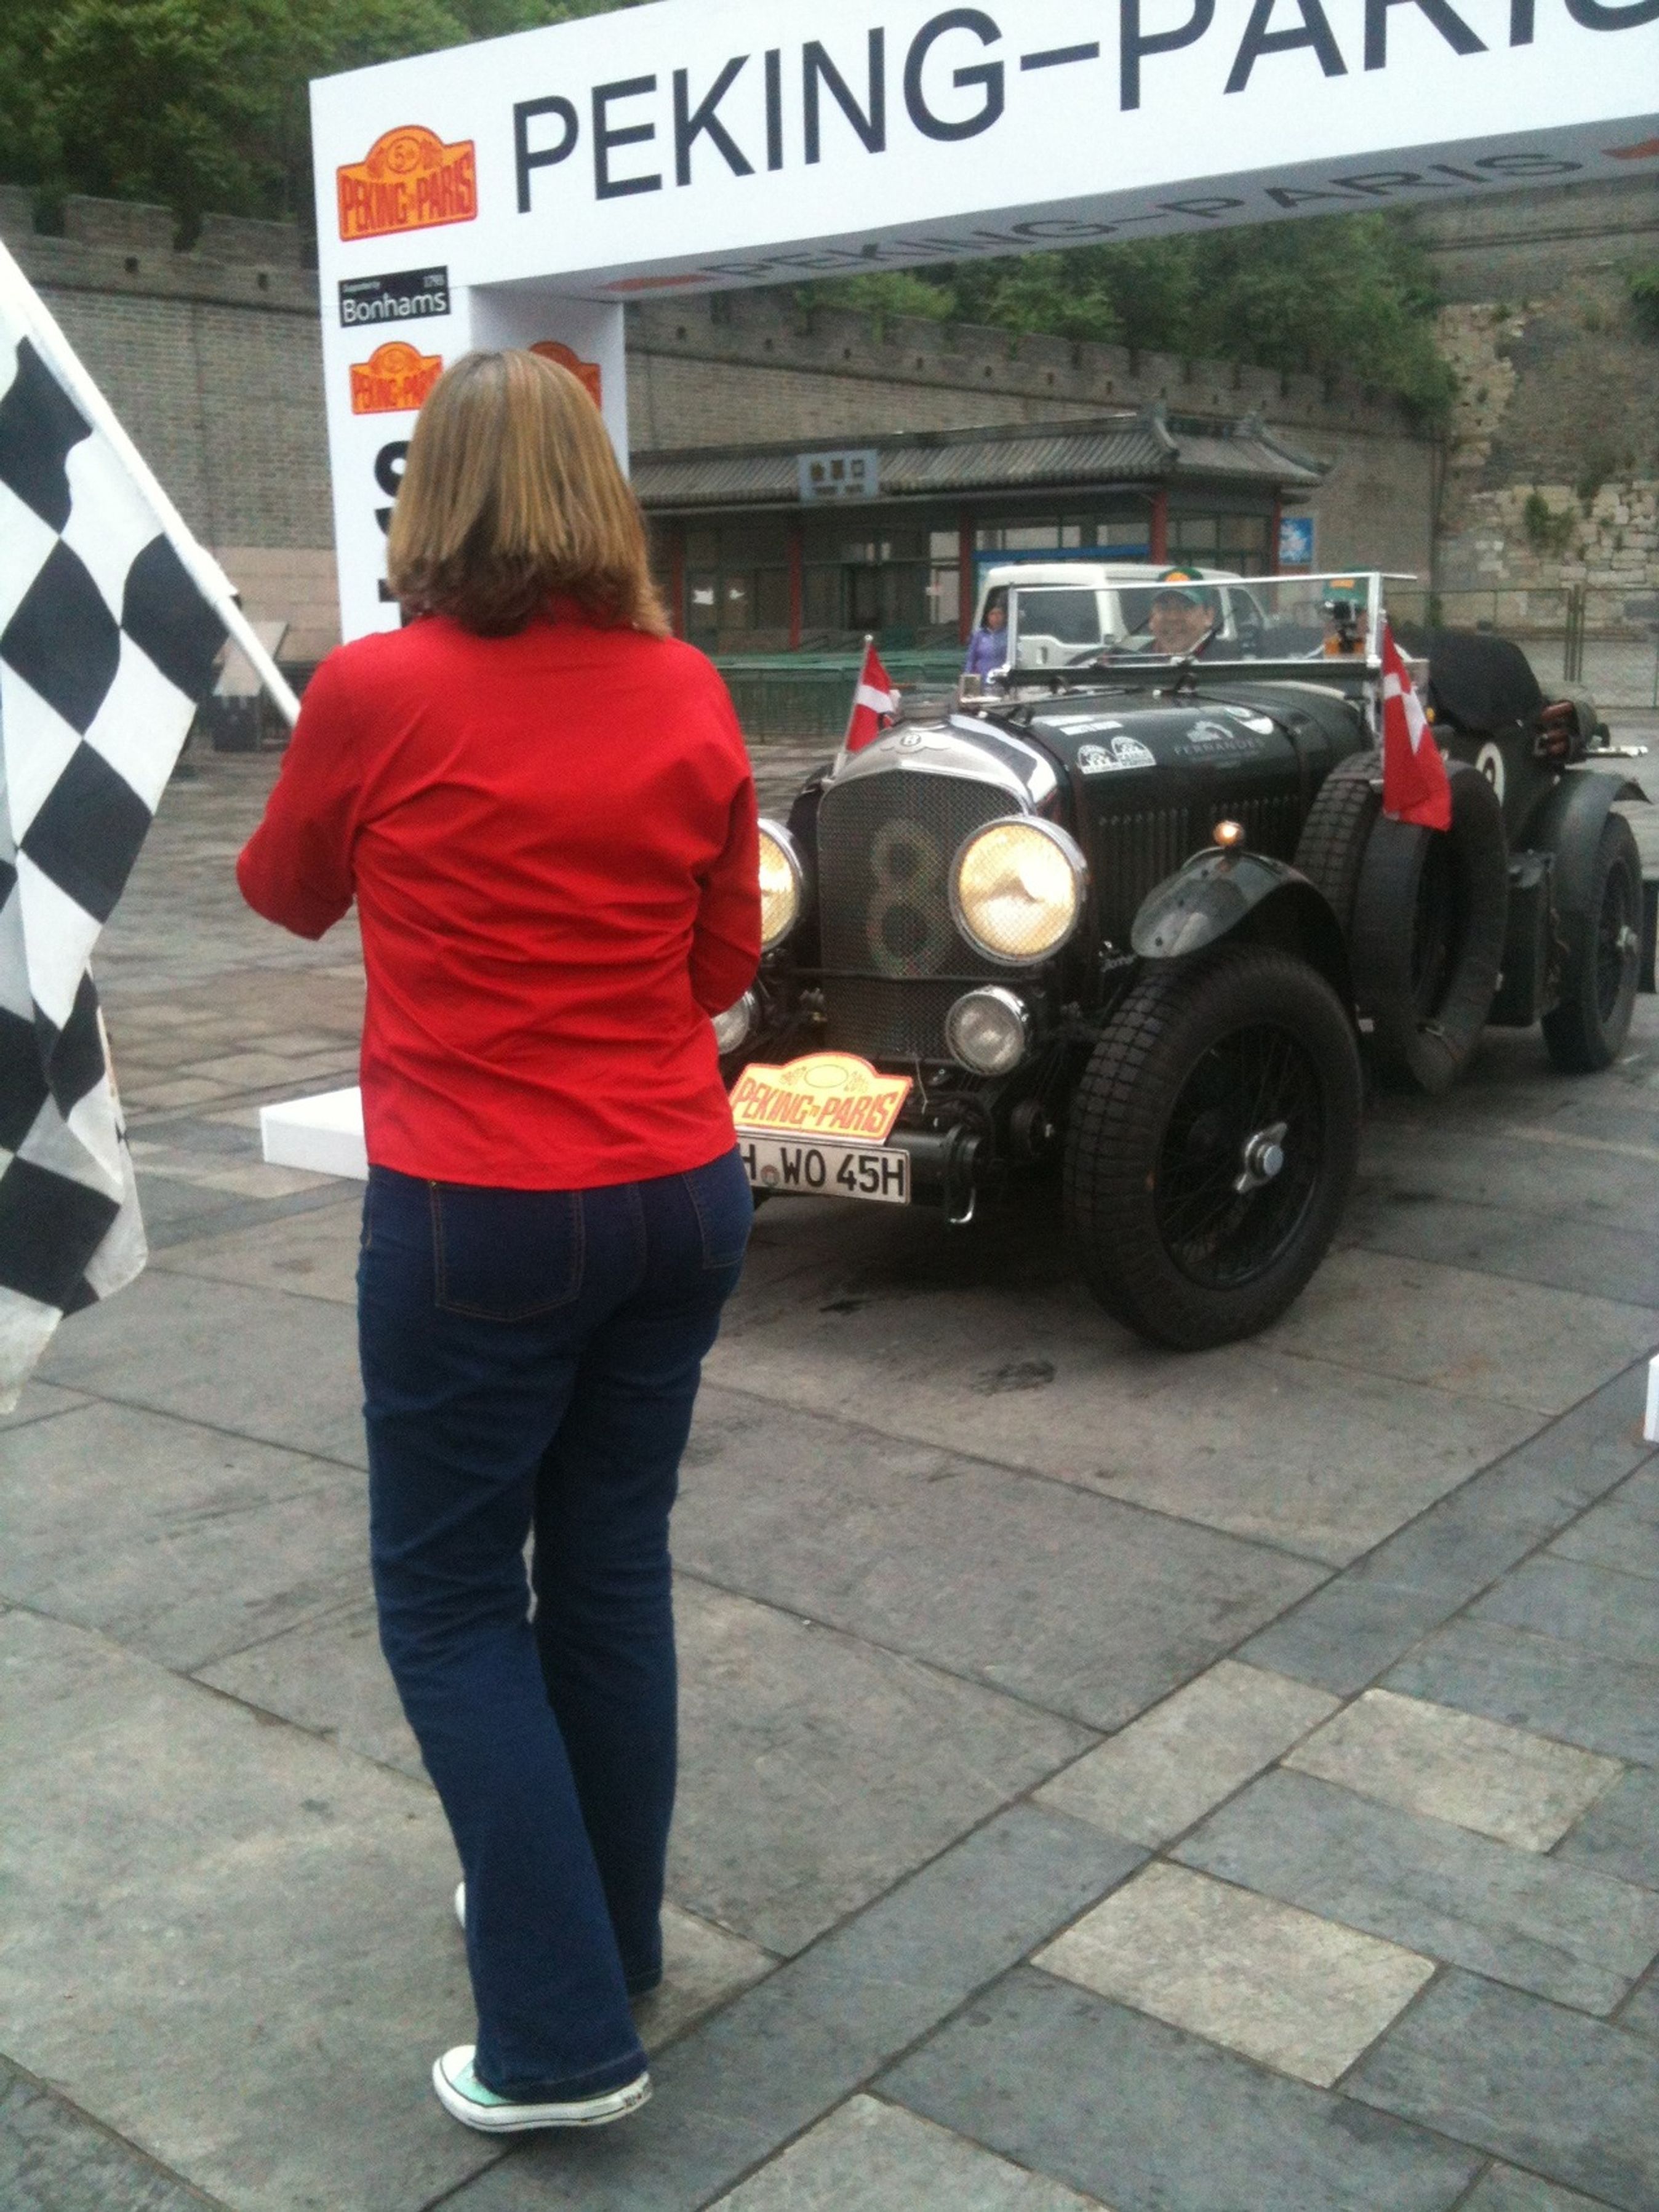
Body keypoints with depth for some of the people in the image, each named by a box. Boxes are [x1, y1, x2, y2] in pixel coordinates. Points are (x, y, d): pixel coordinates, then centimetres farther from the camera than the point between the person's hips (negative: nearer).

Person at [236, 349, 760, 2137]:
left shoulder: (374, 690, -10)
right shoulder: (689, 695, -1)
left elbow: (283, 896, 9)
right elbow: (726, 963, 9)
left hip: (476, 1219, -4)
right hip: (683, 1198, 5)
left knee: (449, 1598, 10)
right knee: (611, 1566, 19)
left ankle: (565, 2038, 11)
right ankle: (606, 1928, 36)